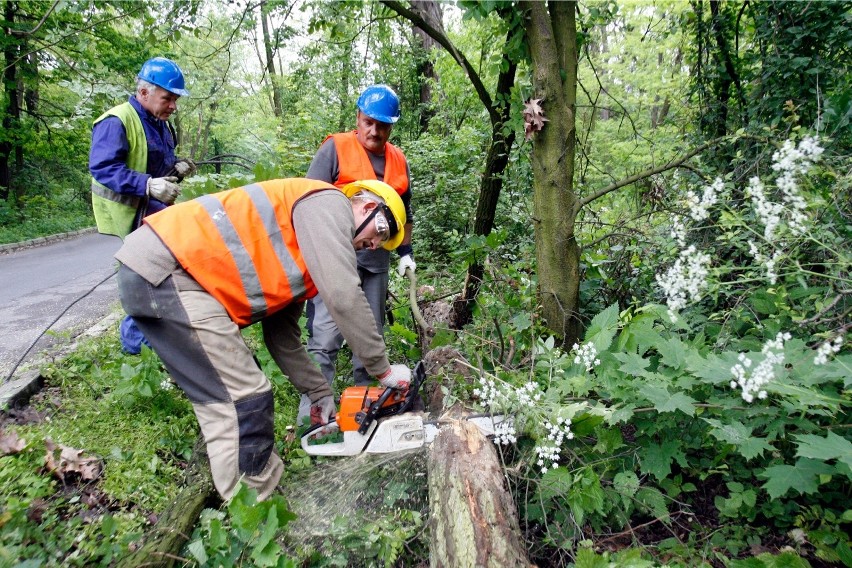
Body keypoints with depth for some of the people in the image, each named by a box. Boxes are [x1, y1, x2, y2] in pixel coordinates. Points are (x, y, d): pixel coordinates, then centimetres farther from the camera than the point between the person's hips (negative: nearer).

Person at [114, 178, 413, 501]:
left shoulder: (299, 256, 24)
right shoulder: (328, 204, -3)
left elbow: (282, 334, 25)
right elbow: (344, 298, -15)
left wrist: (320, 392, 25)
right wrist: (382, 369, -5)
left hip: (151, 271, 11)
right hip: (167, 270, -11)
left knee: (223, 402, 17)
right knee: (246, 399, -5)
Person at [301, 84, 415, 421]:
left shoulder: (398, 160, 14)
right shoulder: (335, 149, -3)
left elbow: (405, 211, 24)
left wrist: (406, 251, 18)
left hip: (377, 260, 6)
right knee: (325, 338, -12)